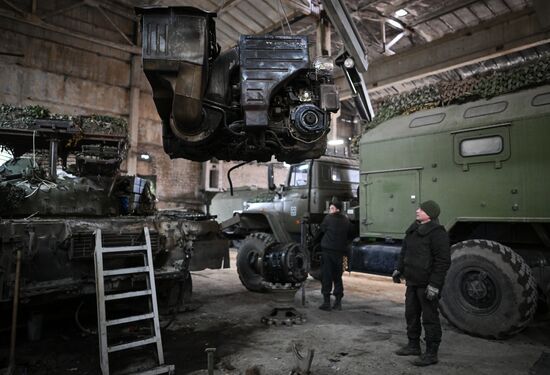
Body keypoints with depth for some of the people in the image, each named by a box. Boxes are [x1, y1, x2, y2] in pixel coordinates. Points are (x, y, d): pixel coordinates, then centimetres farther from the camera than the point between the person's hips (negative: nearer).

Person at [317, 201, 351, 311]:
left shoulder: (328, 218, -5)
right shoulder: (346, 220, 6)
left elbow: (321, 231, 2)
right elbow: (349, 235, 12)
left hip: (327, 249, -4)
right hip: (340, 251, 4)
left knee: (326, 276, 2)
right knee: (338, 277, 14)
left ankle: (326, 302, 1)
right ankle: (338, 302, 15)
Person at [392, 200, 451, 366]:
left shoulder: (437, 232, -17)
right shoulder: (414, 229, 11)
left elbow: (443, 261, -20)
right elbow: (405, 251, 21)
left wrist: (434, 284, -22)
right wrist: (399, 269, 18)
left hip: (427, 284, -9)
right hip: (412, 282, 9)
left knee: (430, 318, 3)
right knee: (411, 314, 19)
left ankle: (431, 353, 16)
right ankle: (413, 346, 34)